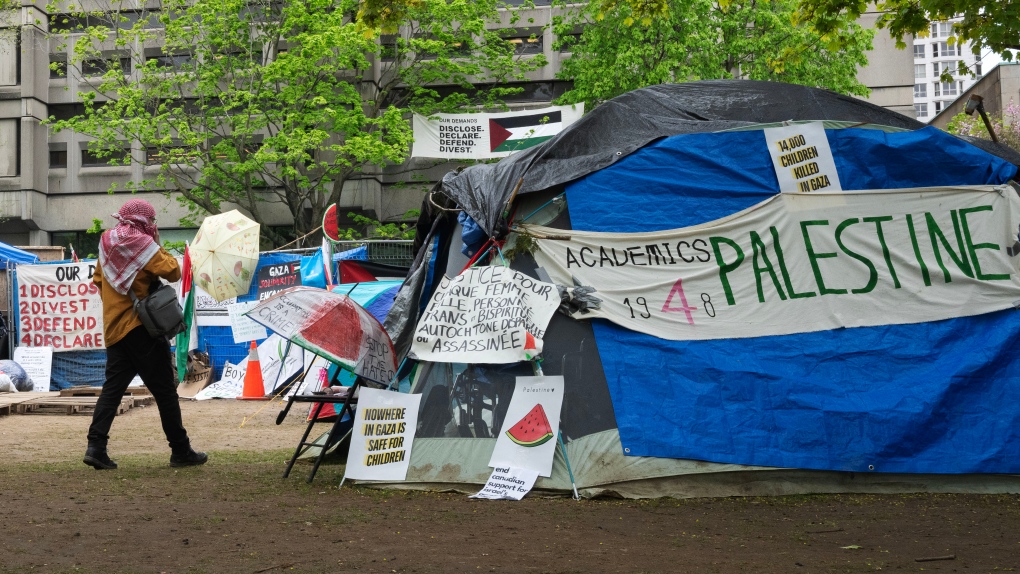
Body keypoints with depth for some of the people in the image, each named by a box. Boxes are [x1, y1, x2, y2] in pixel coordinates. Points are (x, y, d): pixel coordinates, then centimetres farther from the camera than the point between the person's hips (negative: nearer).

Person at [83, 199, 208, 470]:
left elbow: (98, 280, 20)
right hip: (142, 327, -6)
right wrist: (158, 246, -1)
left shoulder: (107, 245, 11)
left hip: (114, 328, 6)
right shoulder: (142, 244, -9)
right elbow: (173, 272, -12)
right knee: (164, 391, 0)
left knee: (113, 387, 7)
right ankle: (180, 451, 4)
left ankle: (96, 446, -6)